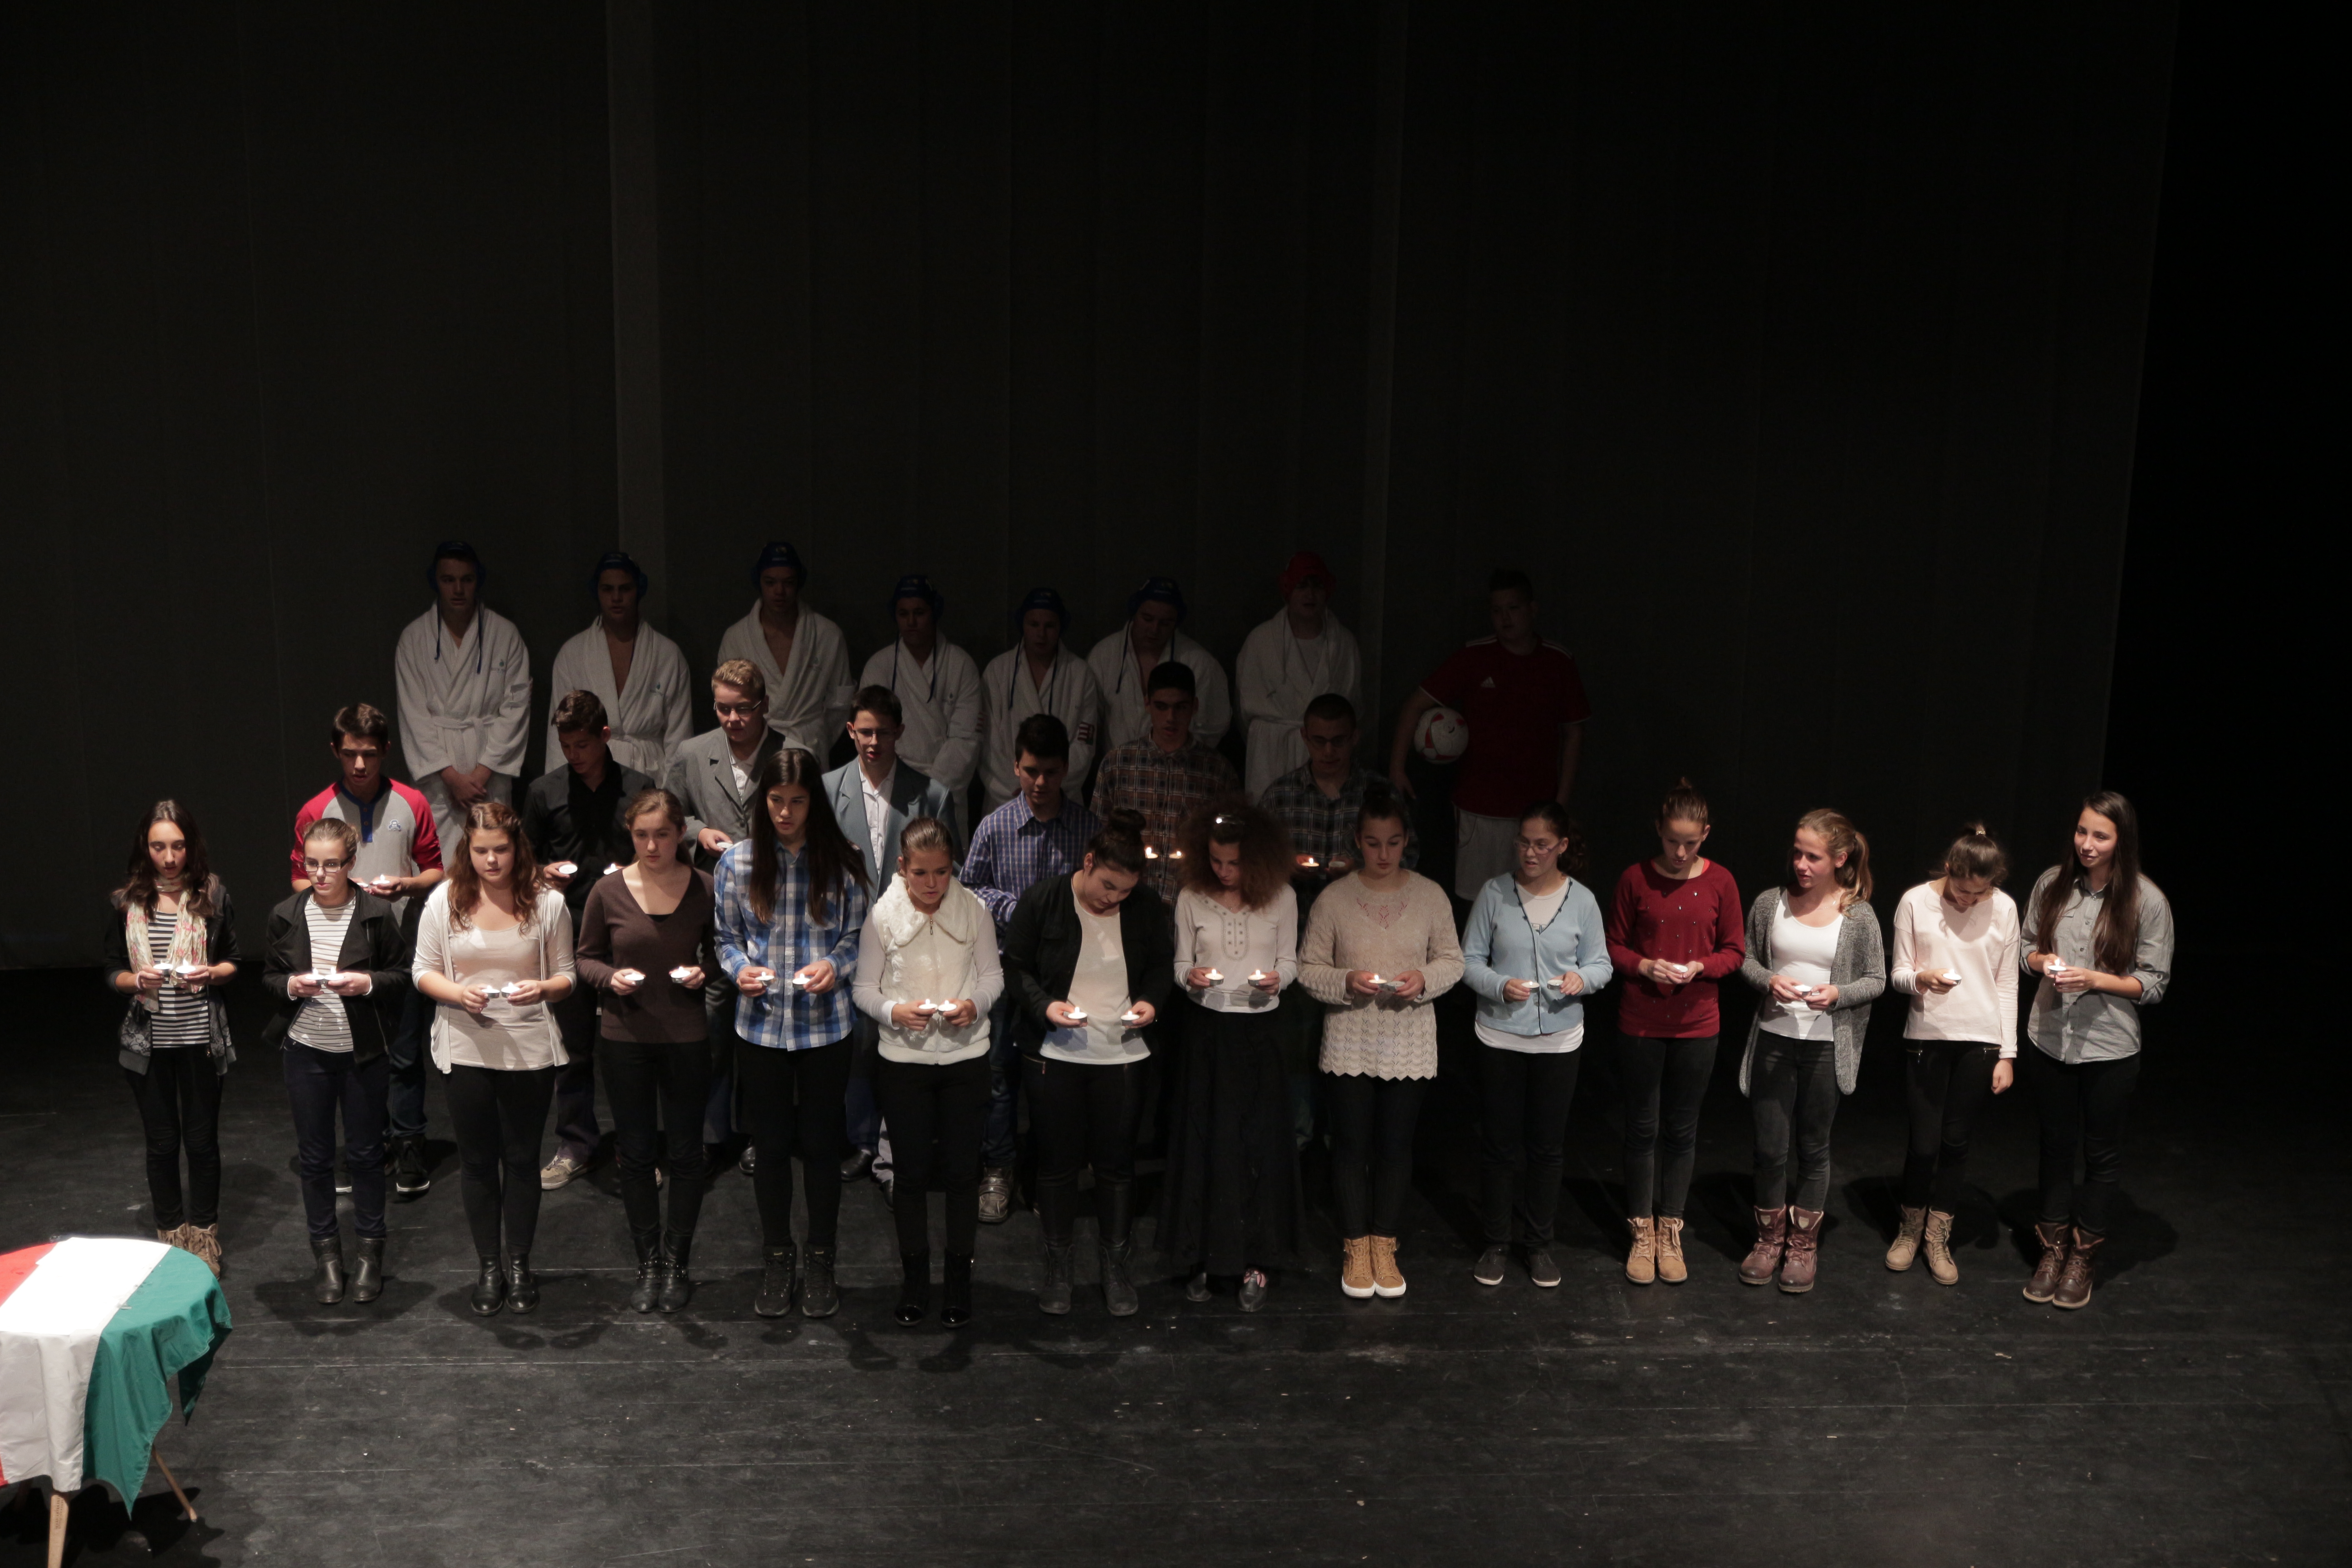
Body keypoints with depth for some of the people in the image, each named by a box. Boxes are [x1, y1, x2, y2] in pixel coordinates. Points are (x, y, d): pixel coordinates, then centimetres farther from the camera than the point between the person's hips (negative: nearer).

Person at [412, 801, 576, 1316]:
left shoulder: (548, 902, -5)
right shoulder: (445, 900, -3)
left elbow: (565, 976, 1)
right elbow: (423, 972, 1)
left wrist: (542, 989, -22)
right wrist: (459, 993, -19)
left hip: (530, 1050, -1)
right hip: (466, 1049, 1)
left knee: (522, 1159, 10)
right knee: (477, 1161, 12)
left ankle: (519, 1264, 26)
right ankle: (488, 1265, 27)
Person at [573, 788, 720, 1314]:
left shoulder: (704, 889, -5)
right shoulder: (608, 891, -5)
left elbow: (719, 951, 8)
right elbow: (586, 958, 5)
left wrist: (705, 971, -13)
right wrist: (610, 977, -15)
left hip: (687, 1038, 0)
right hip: (625, 1037, 0)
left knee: (686, 1152, 8)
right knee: (636, 1153, 10)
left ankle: (677, 1261, 23)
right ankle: (648, 1263, 24)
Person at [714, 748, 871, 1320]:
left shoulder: (843, 863, -4)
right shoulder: (737, 861, -1)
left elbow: (857, 936, 2)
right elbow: (727, 938, 6)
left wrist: (835, 965, -18)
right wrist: (741, 968, -14)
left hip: (825, 1025, -1)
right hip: (762, 1024, 1)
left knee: (821, 1144, 8)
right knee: (771, 1146, 11)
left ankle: (821, 1263, 24)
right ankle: (777, 1262, 27)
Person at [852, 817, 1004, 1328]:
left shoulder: (974, 910, -5)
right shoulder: (882, 915, -6)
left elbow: (993, 976, 3)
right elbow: (864, 989, -1)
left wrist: (974, 1004, -17)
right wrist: (895, 1012, -20)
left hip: (966, 1056, 0)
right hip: (904, 1059, 0)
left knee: (962, 1170, 7)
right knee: (912, 1172, 9)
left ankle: (960, 1277, 22)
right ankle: (915, 1279, 25)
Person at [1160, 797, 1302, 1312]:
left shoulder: (1282, 897, -2)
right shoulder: (1191, 899, -2)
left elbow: (1290, 961, 6)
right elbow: (1180, 964, 5)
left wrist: (1277, 977, -16)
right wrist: (1190, 977, -17)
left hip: (1260, 1033, 0)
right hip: (1209, 1032, 0)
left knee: (1260, 1144, 2)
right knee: (1204, 1142, 4)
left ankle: (1253, 1261, 13)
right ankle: (1203, 1257, 17)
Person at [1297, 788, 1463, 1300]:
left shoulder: (1430, 896, -2)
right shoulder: (1334, 899, -6)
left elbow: (1452, 960, 4)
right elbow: (1308, 969, -3)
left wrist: (1424, 980, -16)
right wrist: (1346, 982, -22)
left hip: (1409, 1044, 1)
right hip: (1350, 1043, -1)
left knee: (1396, 1146, 10)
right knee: (1352, 1144, 7)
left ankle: (1384, 1248, 25)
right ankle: (1356, 1249, 22)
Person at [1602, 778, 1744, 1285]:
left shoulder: (1720, 882, -2)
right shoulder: (1636, 879, -5)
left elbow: (1735, 951, 4)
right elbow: (1612, 946, 1)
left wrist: (1700, 967, -15)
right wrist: (1644, 966, -17)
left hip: (1697, 1025, 1)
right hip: (1641, 1023, -1)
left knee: (1682, 1130, 10)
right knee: (1642, 1128, 7)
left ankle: (1671, 1233, 24)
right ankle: (1642, 1233, 20)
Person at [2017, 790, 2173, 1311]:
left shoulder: (2147, 901, -11)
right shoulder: (2052, 883, -2)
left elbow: (2153, 983, -6)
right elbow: (2028, 946, 10)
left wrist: (2095, 980, -21)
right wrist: (2043, 962, -12)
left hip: (2110, 1049, -3)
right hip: (2049, 1039, 3)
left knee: (2102, 1154, 11)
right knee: (2056, 1146, 15)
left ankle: (2083, 1258, 27)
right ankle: (2053, 1250, 30)